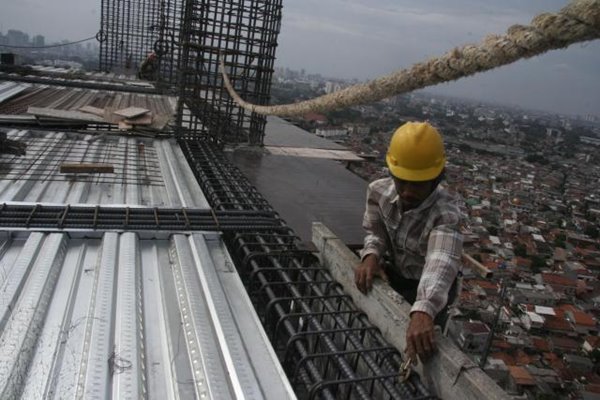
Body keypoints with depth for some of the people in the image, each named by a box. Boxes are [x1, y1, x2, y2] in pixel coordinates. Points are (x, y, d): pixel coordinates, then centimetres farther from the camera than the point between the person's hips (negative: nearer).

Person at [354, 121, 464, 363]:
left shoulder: (446, 213, -38)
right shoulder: (379, 191, -19)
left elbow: (442, 262, -56)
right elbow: (374, 231, -5)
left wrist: (423, 310, -75)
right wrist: (371, 256, -30)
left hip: (428, 290, -4)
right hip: (394, 276, 4)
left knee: (419, 350, 0)